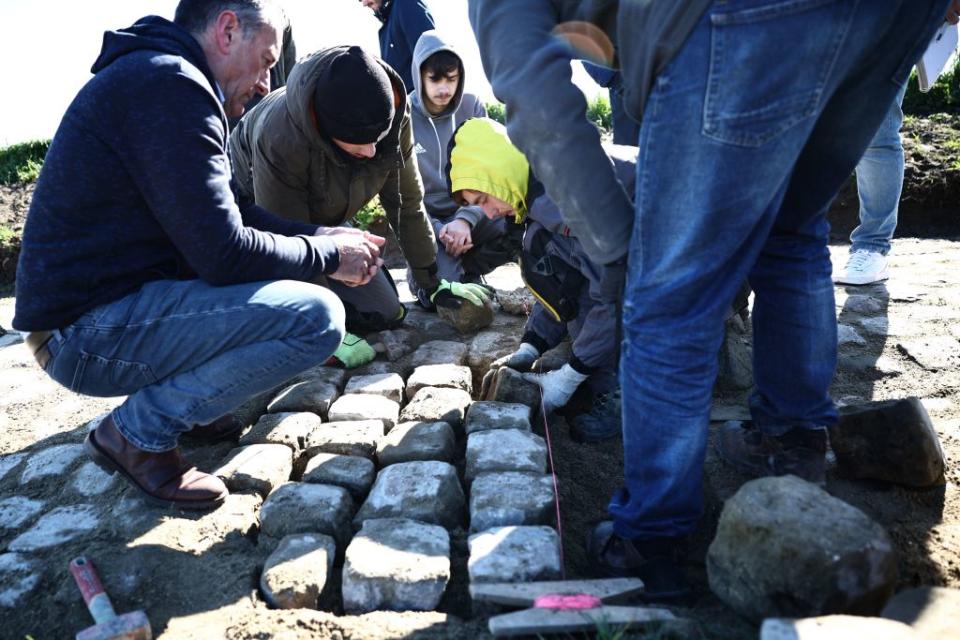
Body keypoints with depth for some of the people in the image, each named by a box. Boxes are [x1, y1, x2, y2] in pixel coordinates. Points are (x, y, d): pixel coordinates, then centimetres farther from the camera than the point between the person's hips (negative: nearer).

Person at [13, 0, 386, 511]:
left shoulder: (158, 78, 14)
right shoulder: (169, 85, -18)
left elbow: (229, 213, 17)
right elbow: (225, 254, -23)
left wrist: (323, 236, 7)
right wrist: (328, 255, -8)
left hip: (106, 301, 10)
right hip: (91, 331, -10)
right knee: (317, 316, -21)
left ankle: (178, 395, 14)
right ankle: (138, 430, -6)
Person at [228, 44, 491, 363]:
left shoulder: (393, 120, -24)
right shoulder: (280, 137, -39)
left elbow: (407, 204, -12)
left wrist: (434, 283, -7)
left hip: (325, 223, 4)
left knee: (386, 313, -4)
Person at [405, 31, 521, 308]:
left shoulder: (472, 106, 1)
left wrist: (465, 218, -20)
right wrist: (437, 231, -20)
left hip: (469, 214, 3)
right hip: (426, 220, -3)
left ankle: (465, 271, -3)